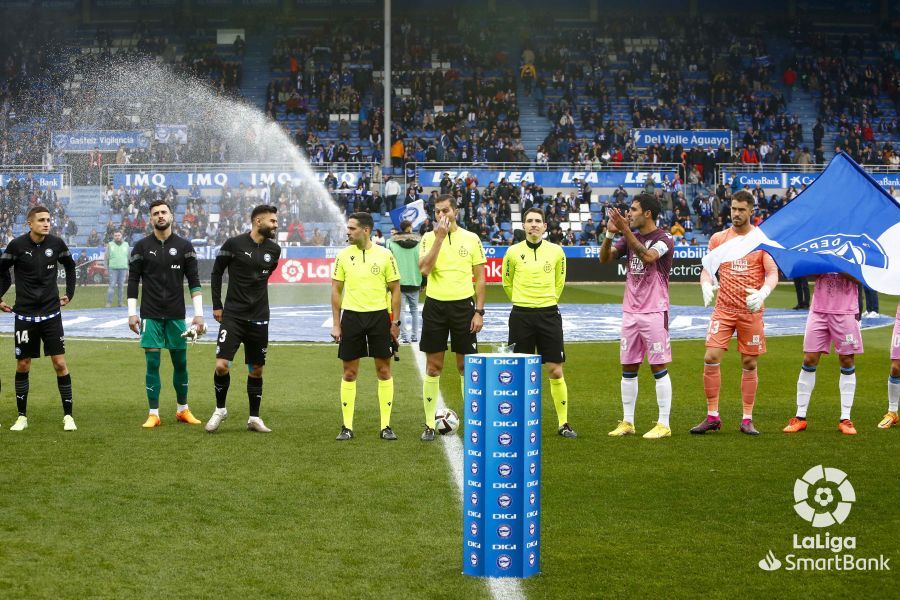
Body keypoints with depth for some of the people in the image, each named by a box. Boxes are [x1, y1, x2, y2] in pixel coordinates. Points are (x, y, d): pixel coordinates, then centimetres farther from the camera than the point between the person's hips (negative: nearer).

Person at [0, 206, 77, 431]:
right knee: (22, 365, 5)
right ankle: (22, 416, 17)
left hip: (51, 313, 1)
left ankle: (68, 415, 4)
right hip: (25, 315, -1)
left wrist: (69, 293, 13)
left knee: (60, 363, -3)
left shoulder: (56, 244, -3)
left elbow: (69, 266, 16)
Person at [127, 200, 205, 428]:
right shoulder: (142, 246, 2)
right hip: (151, 315, -1)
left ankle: (183, 410, 21)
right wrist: (132, 313, -3)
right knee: (152, 363, -2)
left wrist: (199, 313, -4)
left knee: (180, 363, 7)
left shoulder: (184, 246, 3)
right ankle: (154, 414, 4)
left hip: (176, 315, 1)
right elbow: (133, 281, 4)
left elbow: (194, 281, 2)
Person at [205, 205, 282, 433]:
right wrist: (217, 305, 2)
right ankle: (220, 409, 10)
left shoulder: (274, 250, 5)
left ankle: (254, 418, 19)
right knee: (222, 365, -13)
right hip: (232, 316, -4)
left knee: (256, 370, 8)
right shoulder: (234, 244, -7)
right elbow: (216, 273, 3)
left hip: (259, 318, 4)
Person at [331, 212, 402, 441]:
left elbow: (395, 289, 3)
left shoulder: (384, 255, -3)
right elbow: (336, 290, 7)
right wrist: (335, 324, 2)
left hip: (379, 315, -1)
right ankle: (347, 426, 10)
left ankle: (386, 426, 9)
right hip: (351, 316, 1)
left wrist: (395, 322, -1)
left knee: (383, 370, 2)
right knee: (349, 372, 4)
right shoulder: (343, 255, 2)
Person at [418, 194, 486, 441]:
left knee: (466, 366, 3)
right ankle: (430, 424, 10)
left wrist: (479, 311, -3)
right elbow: (424, 269, -15)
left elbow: (480, 278, 4)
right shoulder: (429, 238, 1)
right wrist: (440, 237, -17)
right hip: (435, 305, 0)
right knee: (433, 366, 4)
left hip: (463, 305, 0)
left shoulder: (471, 239, 2)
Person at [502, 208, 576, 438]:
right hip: (521, 315, 0)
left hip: (549, 313, 0)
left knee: (555, 371, 0)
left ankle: (563, 423, 8)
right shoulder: (513, 252, -1)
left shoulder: (556, 251, 1)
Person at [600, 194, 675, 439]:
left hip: (654, 312, -6)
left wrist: (625, 229, -30)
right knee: (628, 368, 8)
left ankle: (663, 424, 2)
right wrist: (610, 233, -15)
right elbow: (604, 258, 1)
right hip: (630, 312, 6)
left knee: (659, 368, -3)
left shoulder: (664, 240, -8)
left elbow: (647, 256, -27)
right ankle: (627, 422, 16)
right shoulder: (630, 238, 11)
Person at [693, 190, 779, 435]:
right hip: (723, 309, 1)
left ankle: (747, 420, 13)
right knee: (711, 358, -9)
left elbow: (772, 274, -4)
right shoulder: (718, 238, 7)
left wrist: (762, 293, -24)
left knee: (749, 364, 4)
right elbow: (707, 268, 10)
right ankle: (712, 417, 1)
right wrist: (706, 286, -13)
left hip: (752, 311, -1)